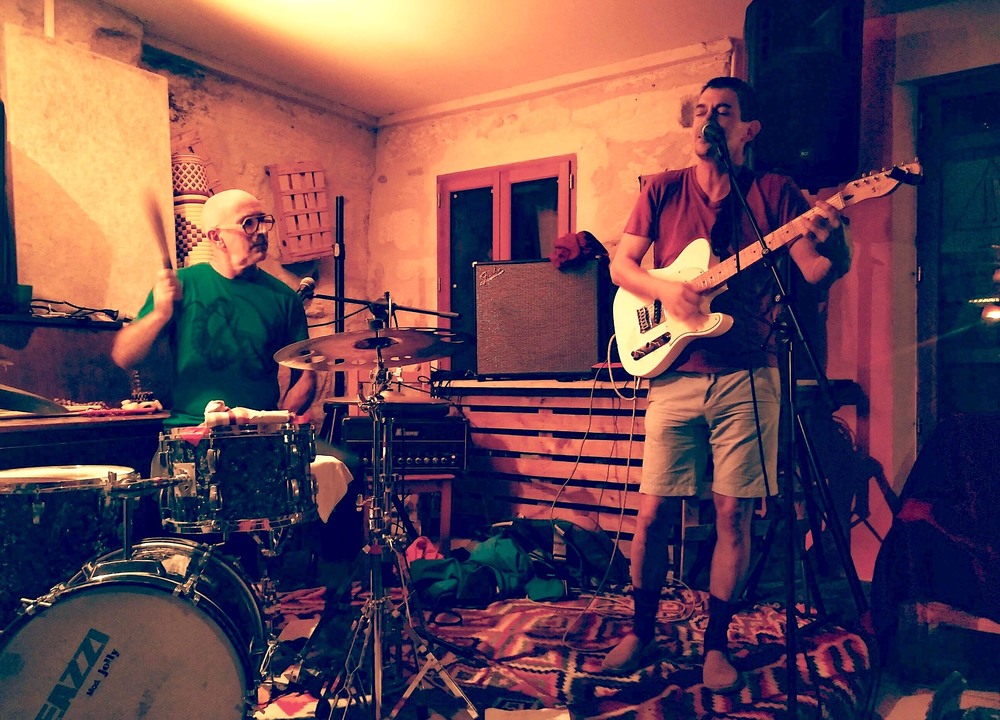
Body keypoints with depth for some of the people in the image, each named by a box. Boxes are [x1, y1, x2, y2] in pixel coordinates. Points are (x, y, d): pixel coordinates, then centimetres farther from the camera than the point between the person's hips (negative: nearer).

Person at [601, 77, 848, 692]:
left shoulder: (776, 193, 4)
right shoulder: (663, 191, 9)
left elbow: (818, 274, -3)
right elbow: (620, 264, 8)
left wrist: (830, 245, -26)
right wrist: (663, 288, -12)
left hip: (747, 376, -1)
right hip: (676, 374, 1)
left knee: (734, 513, 4)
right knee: (654, 511, 3)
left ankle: (717, 644, 21)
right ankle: (642, 633, 22)